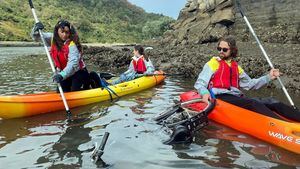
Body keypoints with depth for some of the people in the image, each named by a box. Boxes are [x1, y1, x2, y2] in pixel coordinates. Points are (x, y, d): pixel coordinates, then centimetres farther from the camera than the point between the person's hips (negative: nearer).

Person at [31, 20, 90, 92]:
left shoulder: (72, 45, -25)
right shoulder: (53, 39, -5)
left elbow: (73, 64, -37)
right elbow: (35, 37, 3)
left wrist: (62, 75, -50)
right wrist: (36, 29, -20)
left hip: (78, 73, -6)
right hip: (65, 73, 6)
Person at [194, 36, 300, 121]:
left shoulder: (236, 67, 23)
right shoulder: (213, 64, 4)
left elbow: (249, 84, 25)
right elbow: (199, 83, -3)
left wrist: (268, 77, 15)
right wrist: (205, 93, -25)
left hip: (237, 98, 6)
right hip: (221, 97, -6)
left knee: (271, 102, -14)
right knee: (253, 104, -30)